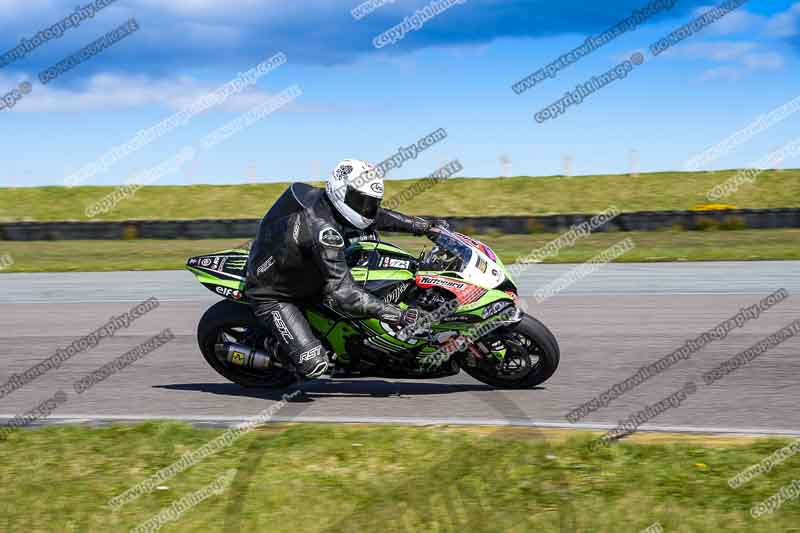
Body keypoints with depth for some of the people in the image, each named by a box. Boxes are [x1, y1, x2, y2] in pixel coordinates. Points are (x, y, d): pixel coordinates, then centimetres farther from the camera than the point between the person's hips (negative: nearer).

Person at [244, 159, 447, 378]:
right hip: (272, 294, -10)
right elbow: (344, 294, -37)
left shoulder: (327, 203, -8)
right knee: (315, 365, -23)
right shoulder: (324, 230, -35)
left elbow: (375, 215, 10)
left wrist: (425, 226, 8)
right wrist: (401, 316, -38)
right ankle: (271, 346, 5)